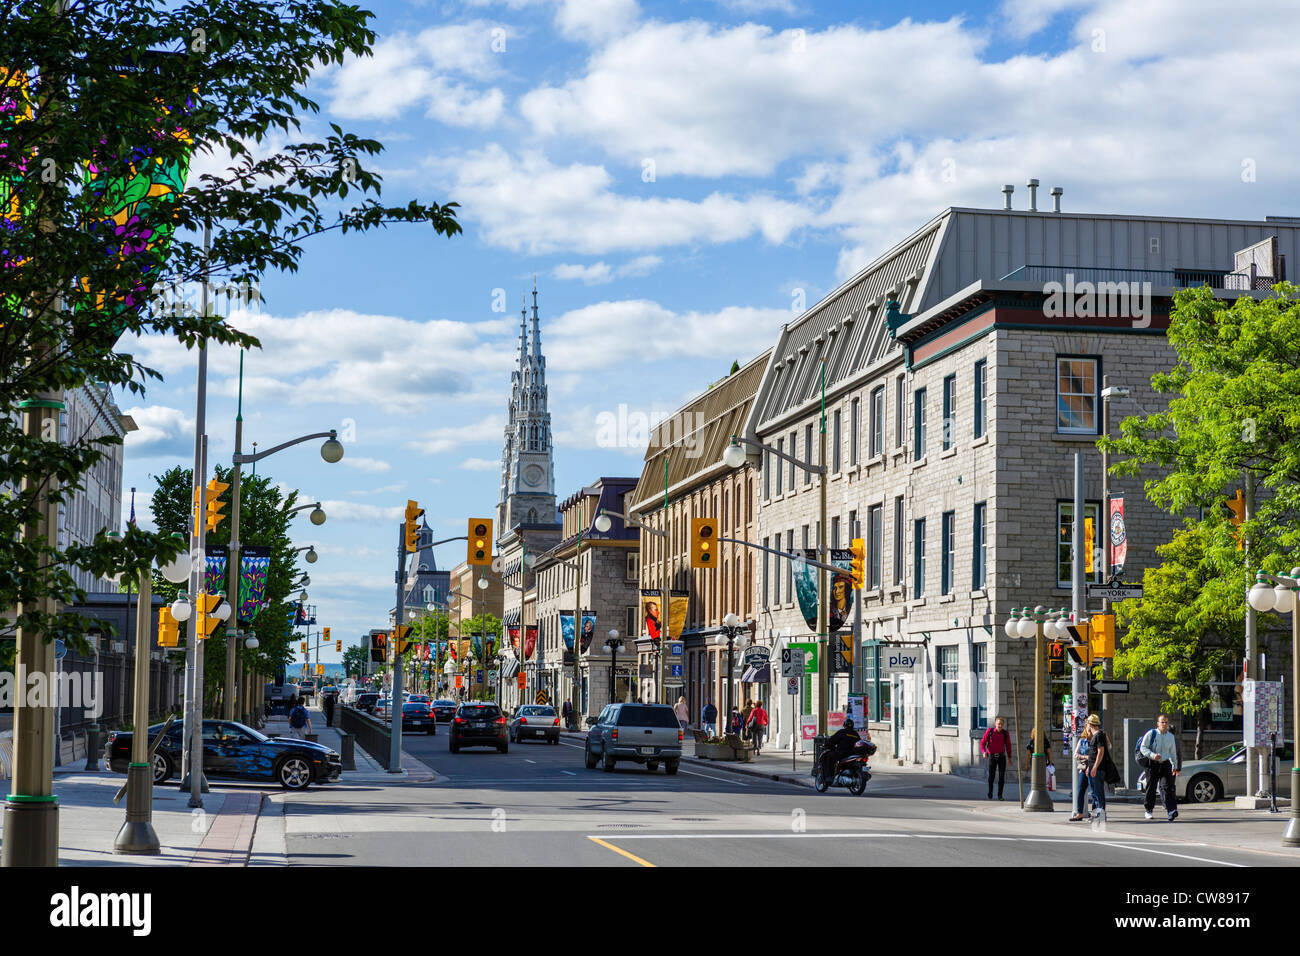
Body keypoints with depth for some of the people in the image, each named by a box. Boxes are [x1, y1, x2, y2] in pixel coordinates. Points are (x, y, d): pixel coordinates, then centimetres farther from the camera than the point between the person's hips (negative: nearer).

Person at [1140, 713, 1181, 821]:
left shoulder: (1171, 736, 11)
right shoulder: (1151, 734, -3)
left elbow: (1173, 752, 22)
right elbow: (1143, 747, -4)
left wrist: (1175, 766, 24)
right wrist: (1152, 755, -19)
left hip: (1165, 764, 2)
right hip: (1153, 764, -2)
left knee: (1167, 787, -12)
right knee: (1151, 788, 5)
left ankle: (1171, 811, -22)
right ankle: (1148, 810, 21)